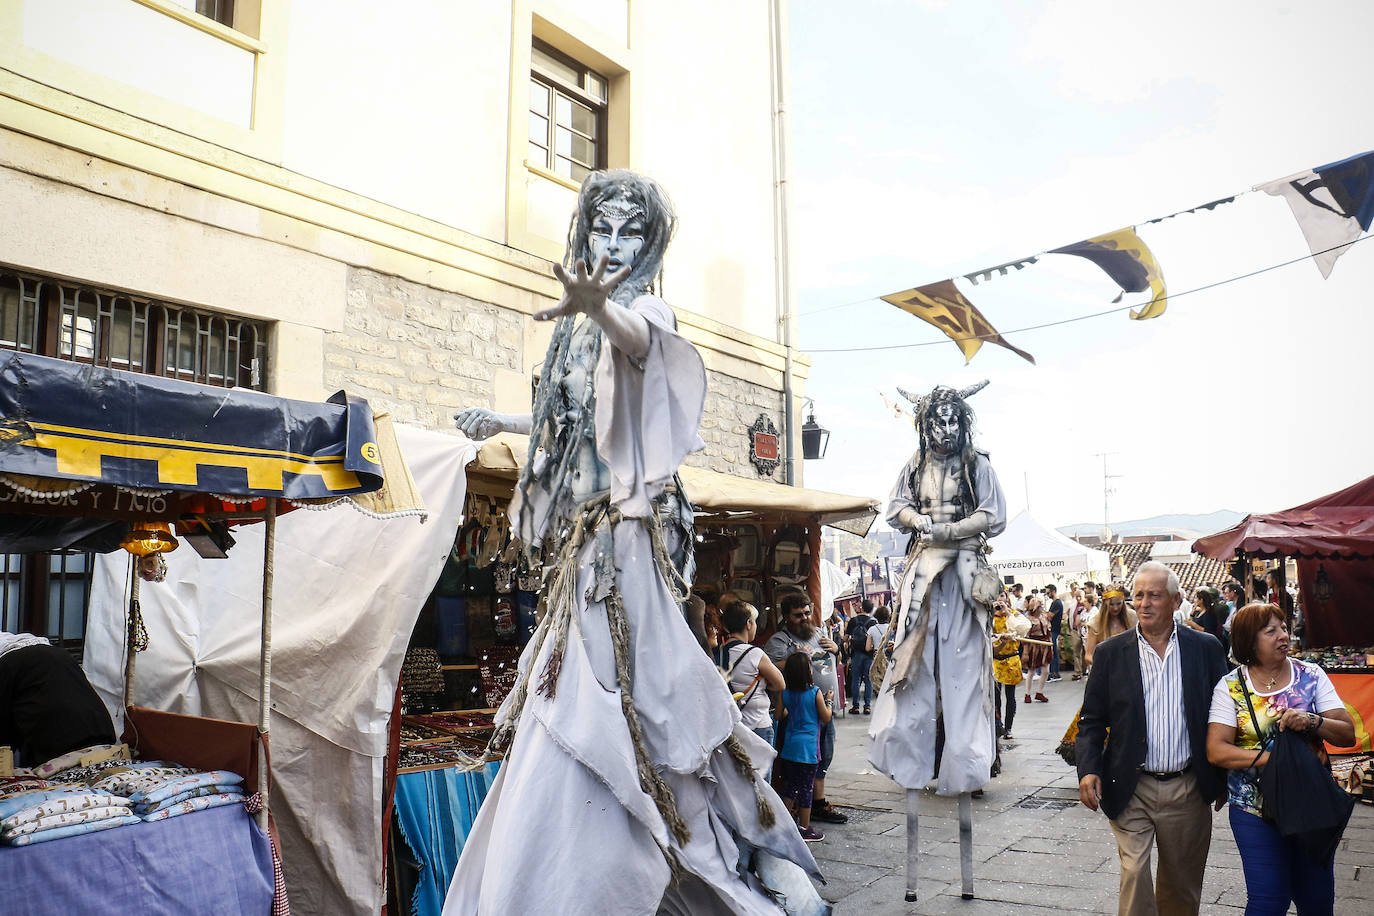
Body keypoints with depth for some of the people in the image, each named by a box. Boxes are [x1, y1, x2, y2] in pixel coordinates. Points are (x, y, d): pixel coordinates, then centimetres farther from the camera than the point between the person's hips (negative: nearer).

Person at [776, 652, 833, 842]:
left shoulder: (786, 694, 0)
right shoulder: (815, 693, -12)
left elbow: (780, 716, 7)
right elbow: (826, 718, -4)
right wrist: (828, 702, 11)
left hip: (789, 746, 5)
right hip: (809, 746, -5)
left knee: (790, 786, 14)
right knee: (806, 788, 4)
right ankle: (804, 828, 11)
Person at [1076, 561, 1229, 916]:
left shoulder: (1206, 648, 2)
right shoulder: (1111, 653, 0)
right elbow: (1092, 720, 2)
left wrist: (1224, 779, 5)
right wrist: (1088, 769, -11)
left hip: (1188, 791, 1)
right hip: (1131, 791, -1)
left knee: (1181, 885, 14)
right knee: (1134, 875, -7)